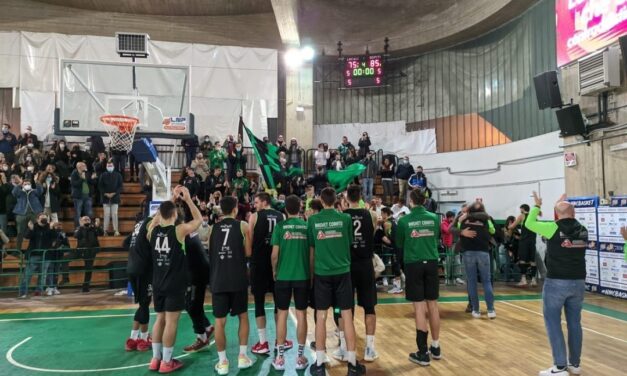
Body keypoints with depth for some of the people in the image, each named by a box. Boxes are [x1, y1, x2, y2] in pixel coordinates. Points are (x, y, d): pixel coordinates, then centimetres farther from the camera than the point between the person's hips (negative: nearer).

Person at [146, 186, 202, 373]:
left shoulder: (153, 230, 1)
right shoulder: (179, 230, -14)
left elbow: (161, 213, 22)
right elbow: (199, 219, 1)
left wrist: (172, 199, 23)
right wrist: (188, 199, 2)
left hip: (158, 283, 6)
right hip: (175, 283, -6)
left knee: (160, 319, 16)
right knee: (171, 321, 1)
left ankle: (155, 359, 22)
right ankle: (166, 362, 7)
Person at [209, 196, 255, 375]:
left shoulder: (213, 228, 7)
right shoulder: (243, 226, -1)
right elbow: (248, 253, -1)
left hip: (218, 279, 2)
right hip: (238, 279, -1)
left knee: (219, 321, 7)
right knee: (243, 316, 15)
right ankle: (242, 357, 18)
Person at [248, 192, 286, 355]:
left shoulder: (255, 216, -3)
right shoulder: (281, 216, 6)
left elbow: (249, 241, -3)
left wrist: (250, 257, 10)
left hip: (259, 262, -3)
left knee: (259, 301, 5)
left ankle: (263, 342, 6)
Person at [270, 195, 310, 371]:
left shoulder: (280, 226, -5)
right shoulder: (307, 226, 0)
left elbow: (274, 254, -6)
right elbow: (312, 252, 4)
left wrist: (274, 271, 11)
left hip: (283, 276, -1)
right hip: (303, 276, 1)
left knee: (282, 314, 8)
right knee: (301, 314, 8)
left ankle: (280, 357, 13)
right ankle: (300, 356, 14)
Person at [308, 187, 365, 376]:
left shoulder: (313, 220, -1)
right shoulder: (345, 218, -2)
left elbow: (311, 250, 6)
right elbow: (349, 244, 10)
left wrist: (312, 271, 17)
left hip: (322, 273, 0)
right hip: (342, 271, 0)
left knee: (321, 317, 6)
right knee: (347, 315, 6)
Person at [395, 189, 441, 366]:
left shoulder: (404, 220, -7)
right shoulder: (434, 218, 1)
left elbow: (399, 244, 7)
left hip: (414, 264, -3)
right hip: (431, 263, 3)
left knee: (419, 307, -1)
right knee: (433, 305, 13)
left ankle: (423, 353, 4)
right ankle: (435, 347, 25)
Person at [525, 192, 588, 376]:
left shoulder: (554, 228, -13)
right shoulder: (582, 230, 4)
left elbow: (529, 224, -1)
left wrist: (537, 206, 13)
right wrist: (564, 205, 29)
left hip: (556, 282, -6)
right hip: (578, 282, 6)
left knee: (553, 323, 0)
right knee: (574, 323, 13)